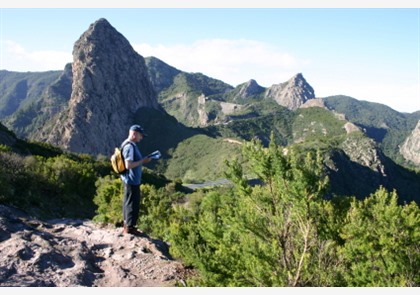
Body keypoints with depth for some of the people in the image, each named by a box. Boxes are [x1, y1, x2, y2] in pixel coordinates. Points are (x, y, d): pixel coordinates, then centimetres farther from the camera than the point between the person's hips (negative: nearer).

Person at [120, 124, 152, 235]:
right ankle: (129, 228, 9)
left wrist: (142, 160, 10)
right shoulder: (130, 147, -22)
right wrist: (142, 161, -20)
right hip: (132, 180, -11)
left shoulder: (128, 145, 11)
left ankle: (127, 226, 30)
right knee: (133, 204, -1)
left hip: (129, 180, 11)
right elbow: (128, 165, -27)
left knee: (128, 203, 19)